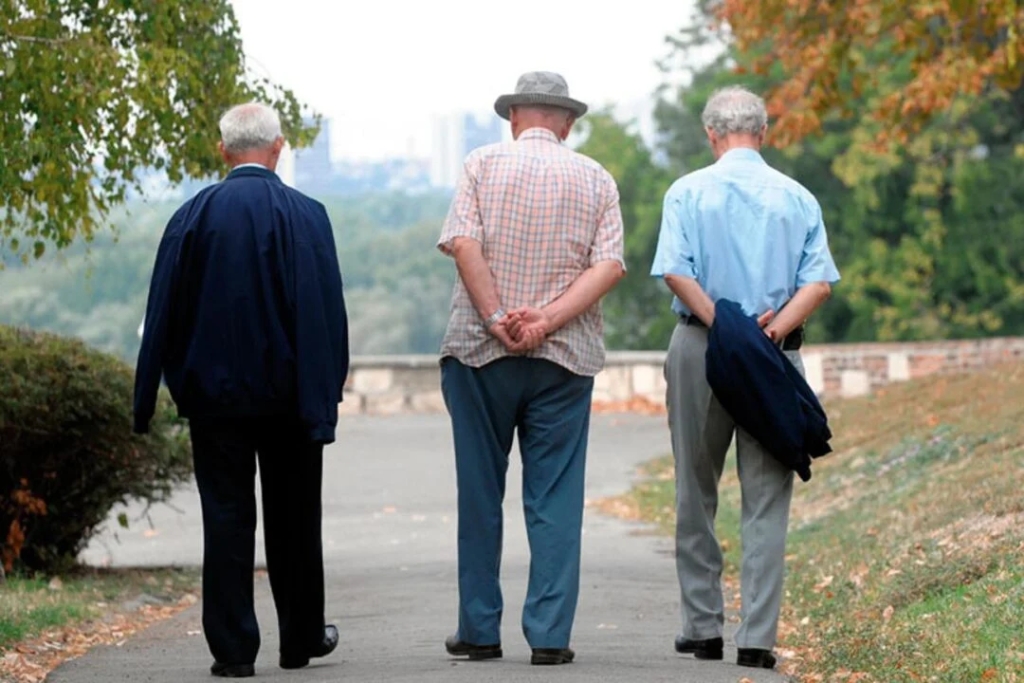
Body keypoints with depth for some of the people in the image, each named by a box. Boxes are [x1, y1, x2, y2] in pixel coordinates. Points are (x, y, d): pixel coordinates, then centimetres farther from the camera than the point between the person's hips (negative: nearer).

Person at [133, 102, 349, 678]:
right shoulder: (305, 215, -7)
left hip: (213, 392, 0)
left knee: (226, 517, 2)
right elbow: (326, 312, -10)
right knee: (293, 517, 12)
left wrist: (149, 397, 3)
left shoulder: (193, 216, -3)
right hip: (286, 390, 0)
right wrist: (325, 394, -7)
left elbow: (164, 312, -1)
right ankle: (302, 637, 24)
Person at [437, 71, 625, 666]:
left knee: (480, 494, 7)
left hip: (480, 351, -1)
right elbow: (609, 266, -5)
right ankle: (550, 635, -1)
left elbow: (463, 244, -11)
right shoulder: (596, 179, 6)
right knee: (555, 499, 3)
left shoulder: (484, 164, 2)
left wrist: (498, 319, -13)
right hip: (566, 357, 1)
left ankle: (480, 631, 10)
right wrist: (547, 320, -12)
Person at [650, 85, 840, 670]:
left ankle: (703, 627, 15)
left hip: (701, 350, 0)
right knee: (766, 501, 1)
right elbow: (819, 282, -6)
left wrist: (722, 327, -13)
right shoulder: (798, 199, 6)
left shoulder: (688, 192, 2)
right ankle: (758, 638, -5)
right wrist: (775, 326, -12)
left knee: (697, 496, 11)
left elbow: (676, 271, -12)